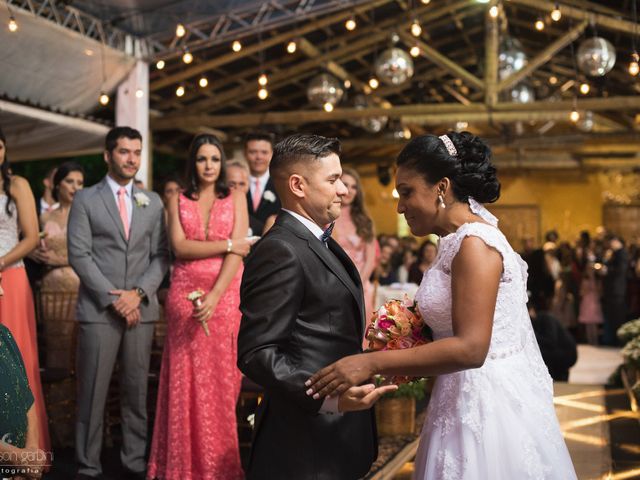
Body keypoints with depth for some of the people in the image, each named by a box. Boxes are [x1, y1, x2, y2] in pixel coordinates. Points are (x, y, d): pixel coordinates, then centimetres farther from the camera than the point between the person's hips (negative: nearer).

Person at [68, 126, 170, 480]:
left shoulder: (153, 202, 12)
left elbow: (161, 256, 7)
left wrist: (138, 293, -8)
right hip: (98, 309, -3)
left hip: (141, 309, 3)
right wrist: (114, 298, -11)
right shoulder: (85, 199, 3)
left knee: (136, 391, 7)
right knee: (92, 392, 0)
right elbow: (79, 255, -5)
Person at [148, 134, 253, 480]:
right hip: (185, 295, 1)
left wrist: (215, 295, -15)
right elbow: (180, 246, -3)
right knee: (186, 377, 1)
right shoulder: (178, 201, 10)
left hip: (225, 294, -1)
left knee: (221, 377, 1)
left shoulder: (236, 198, 7)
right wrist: (227, 244, -9)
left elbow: (238, 252, -3)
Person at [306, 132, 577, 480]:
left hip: (487, 404, -9)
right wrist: (409, 365, 10)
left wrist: (372, 363, -26)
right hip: (468, 399, 9)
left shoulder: (474, 243, -17)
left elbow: (470, 348, -25)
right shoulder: (458, 241, 11)